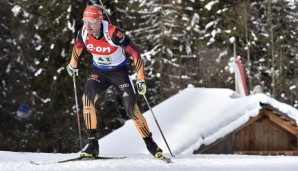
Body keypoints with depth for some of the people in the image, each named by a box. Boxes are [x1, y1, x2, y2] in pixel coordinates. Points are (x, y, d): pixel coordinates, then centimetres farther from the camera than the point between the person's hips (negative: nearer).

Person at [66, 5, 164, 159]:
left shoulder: (113, 33, -30)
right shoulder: (84, 33, -15)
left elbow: (134, 52, -23)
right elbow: (78, 46, 10)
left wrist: (141, 79, -24)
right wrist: (73, 65, 25)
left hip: (119, 71, -3)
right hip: (99, 72, 4)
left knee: (131, 108, -10)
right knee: (87, 98, -23)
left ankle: (150, 144, 8)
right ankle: (92, 143, -18)